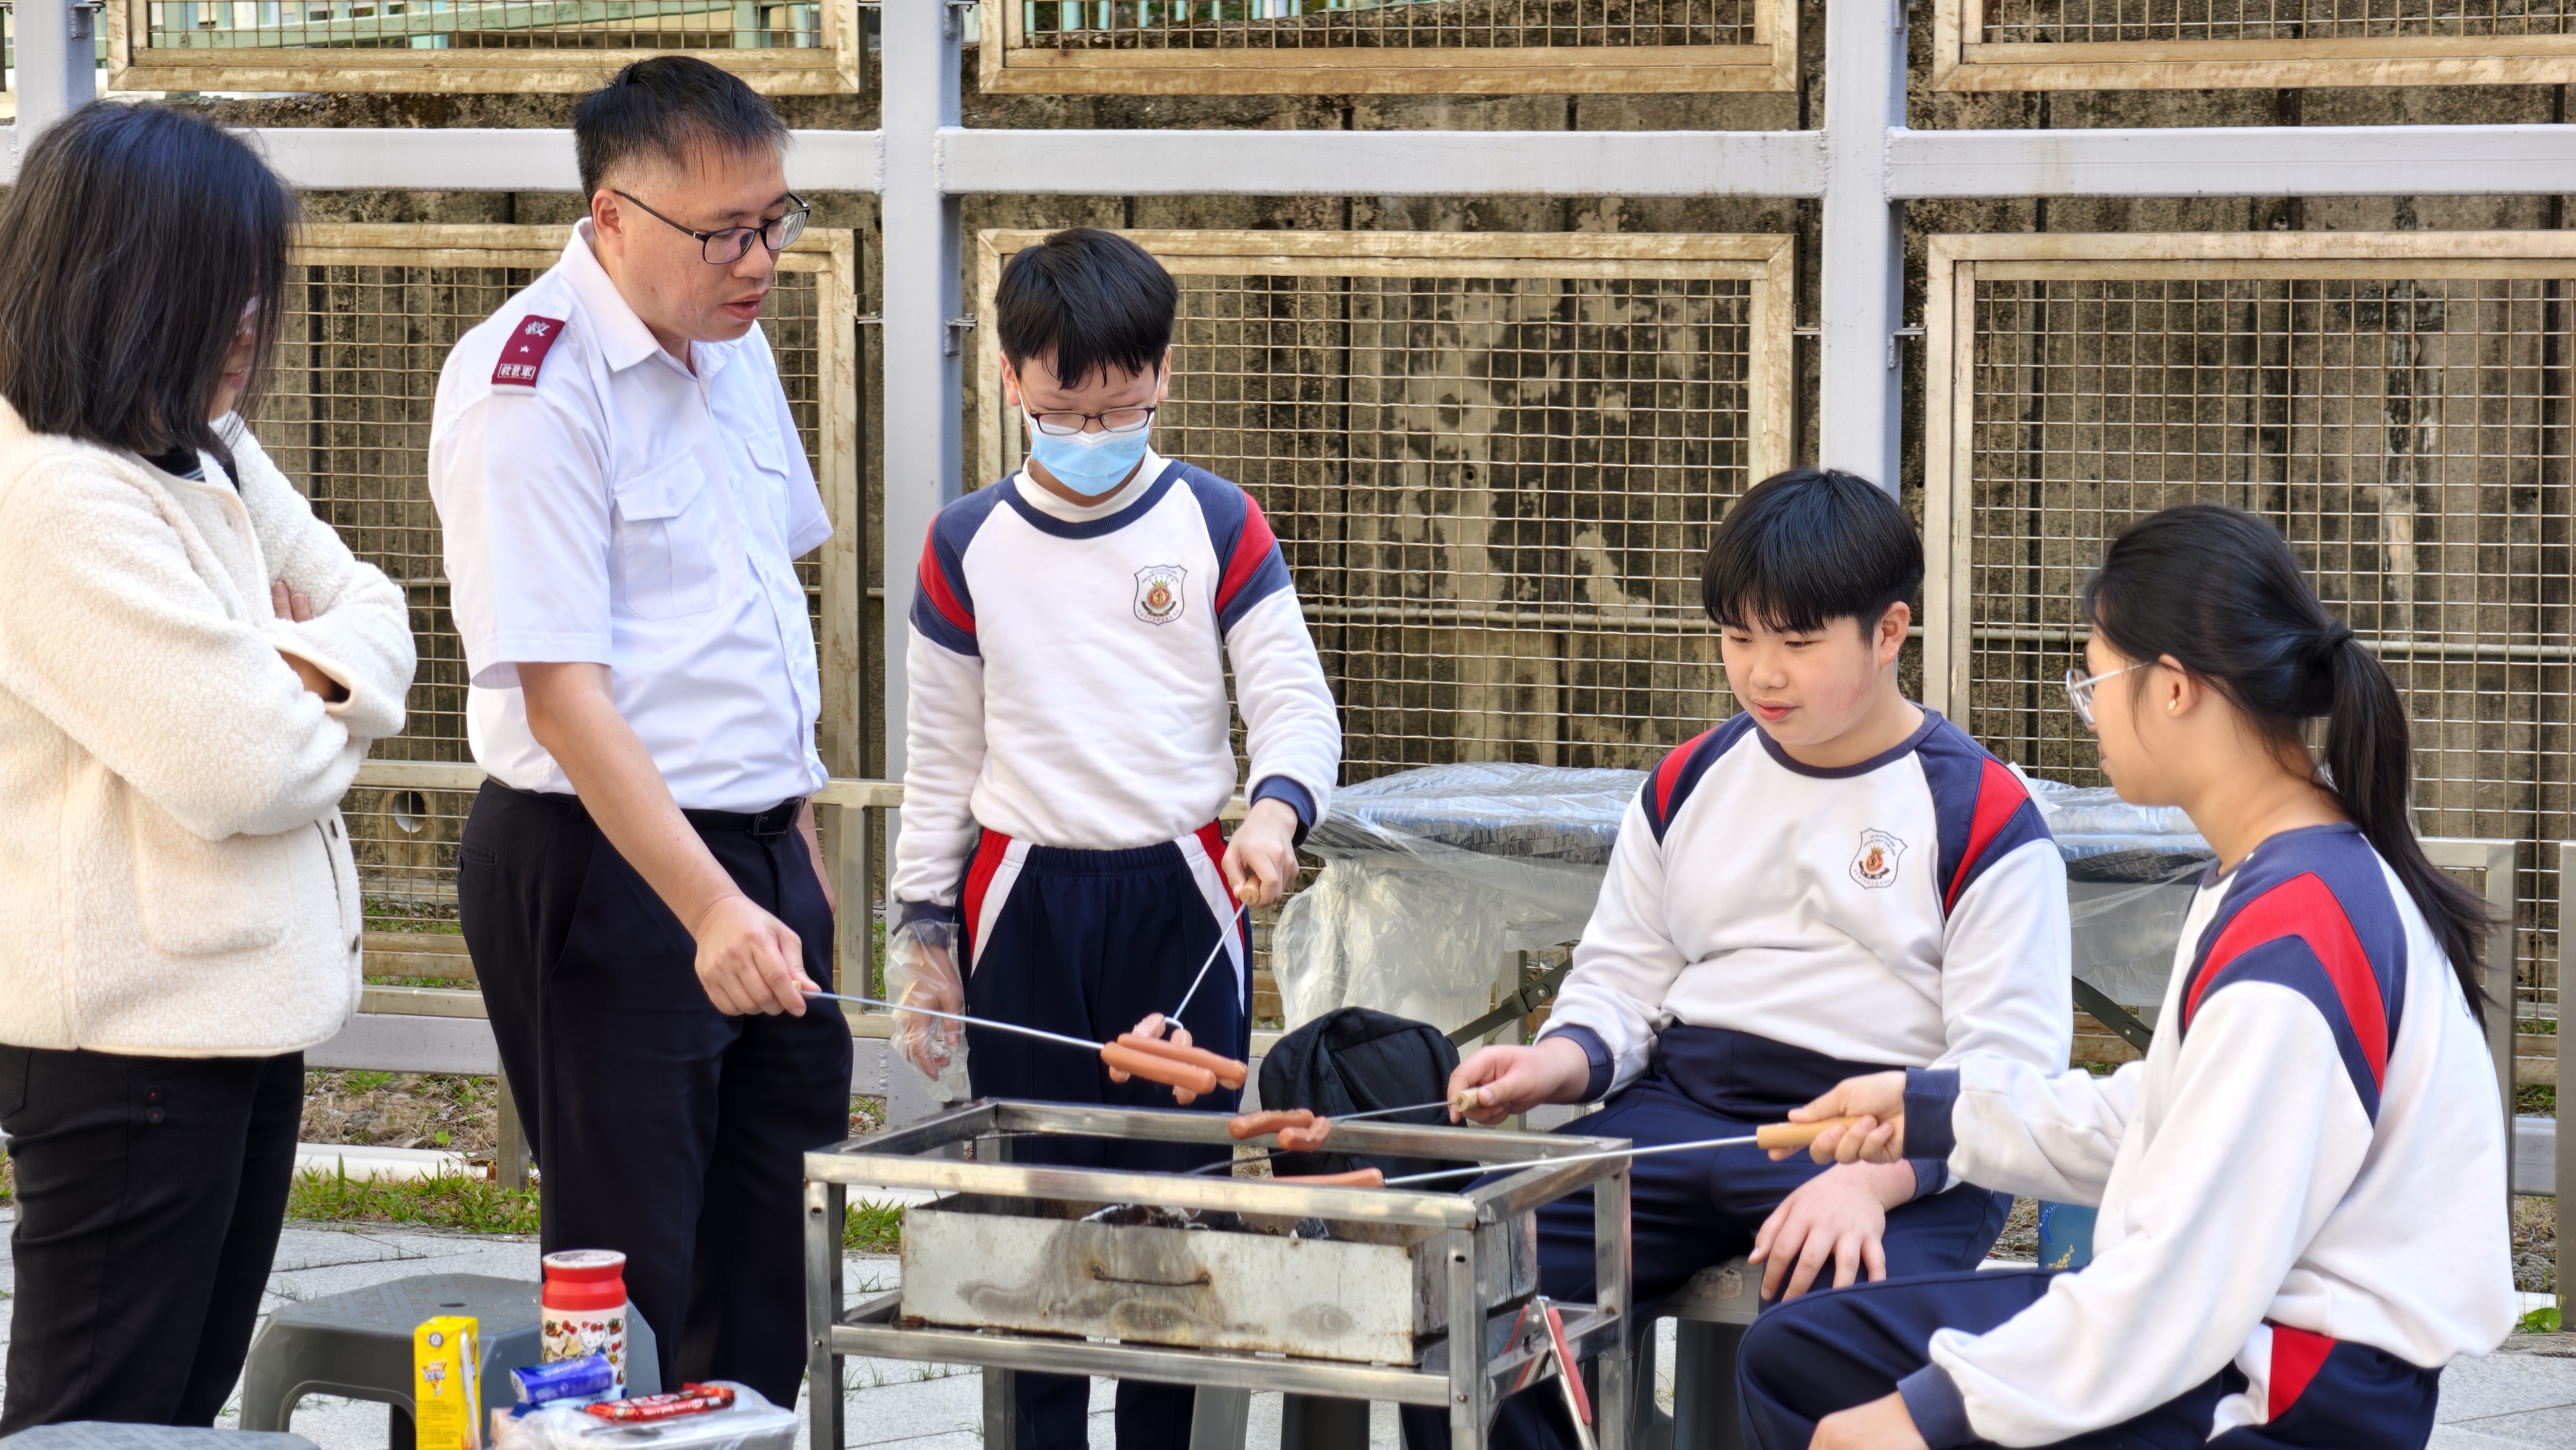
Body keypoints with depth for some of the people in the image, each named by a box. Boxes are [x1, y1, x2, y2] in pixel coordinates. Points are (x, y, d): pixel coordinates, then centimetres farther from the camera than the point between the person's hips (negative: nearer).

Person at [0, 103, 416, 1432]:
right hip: (127, 1034, -10)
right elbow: (249, 770, -24)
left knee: (189, 1406, 15)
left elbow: (372, 611, 13)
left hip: (242, 1013, 10)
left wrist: (313, 676, -10)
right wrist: (317, 699, -1)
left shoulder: (211, 458, 11)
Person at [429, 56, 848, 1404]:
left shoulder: (732, 347, 9)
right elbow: (558, 688, -24)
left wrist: (796, 839, 18)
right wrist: (709, 909, -31)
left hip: (758, 852, 8)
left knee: (775, 1265, 13)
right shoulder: (528, 389, -18)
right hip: (604, 867, -8)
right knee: (630, 1286, -3)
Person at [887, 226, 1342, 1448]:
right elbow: (941, 754, 9)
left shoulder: (1217, 526, 1)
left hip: (1180, 896, -1)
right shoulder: (968, 545, 4)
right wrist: (924, 930, 7)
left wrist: (1276, 809, -21)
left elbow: (1295, 702, -1)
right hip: (1023, 902, 1)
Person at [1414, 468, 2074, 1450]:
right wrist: (1556, 1065, -3)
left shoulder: (1981, 816, -1)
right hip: (1684, 1112, 5)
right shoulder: (1688, 784, 16)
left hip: (1895, 1150, -5)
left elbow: (2007, 1066, -7)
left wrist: (1871, 1178, -25)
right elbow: (1620, 981, 21)